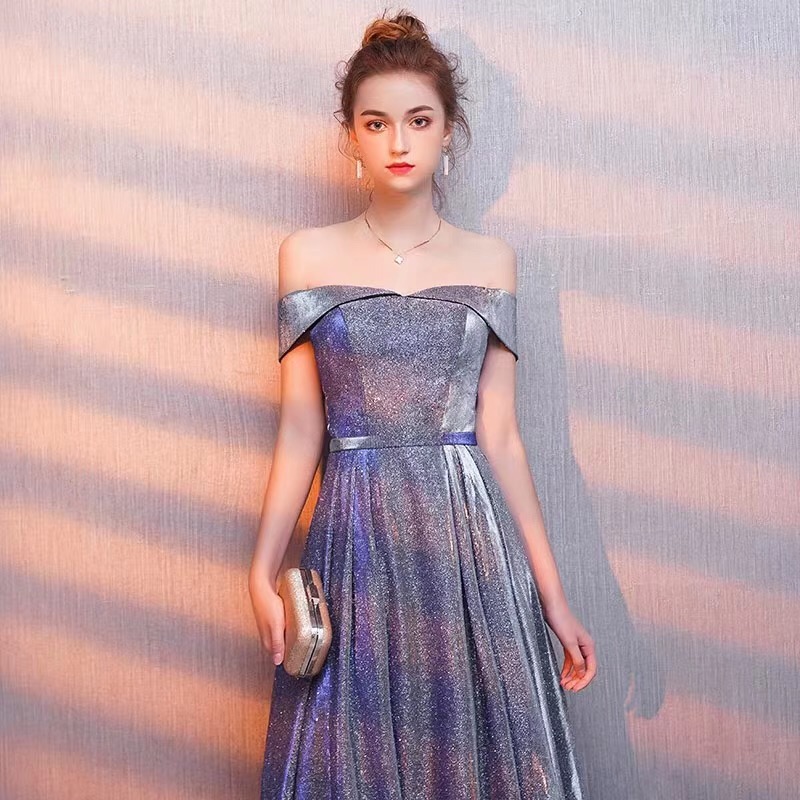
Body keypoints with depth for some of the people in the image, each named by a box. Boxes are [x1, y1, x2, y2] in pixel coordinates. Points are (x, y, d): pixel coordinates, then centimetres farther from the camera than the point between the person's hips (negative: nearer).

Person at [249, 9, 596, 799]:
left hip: (471, 535, 1)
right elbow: (300, 429, 2)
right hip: (358, 536, -1)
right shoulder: (307, 254, 3)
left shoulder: (489, 259, 6)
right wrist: (263, 569, -6)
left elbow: (498, 435, 4)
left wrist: (552, 593, 2)